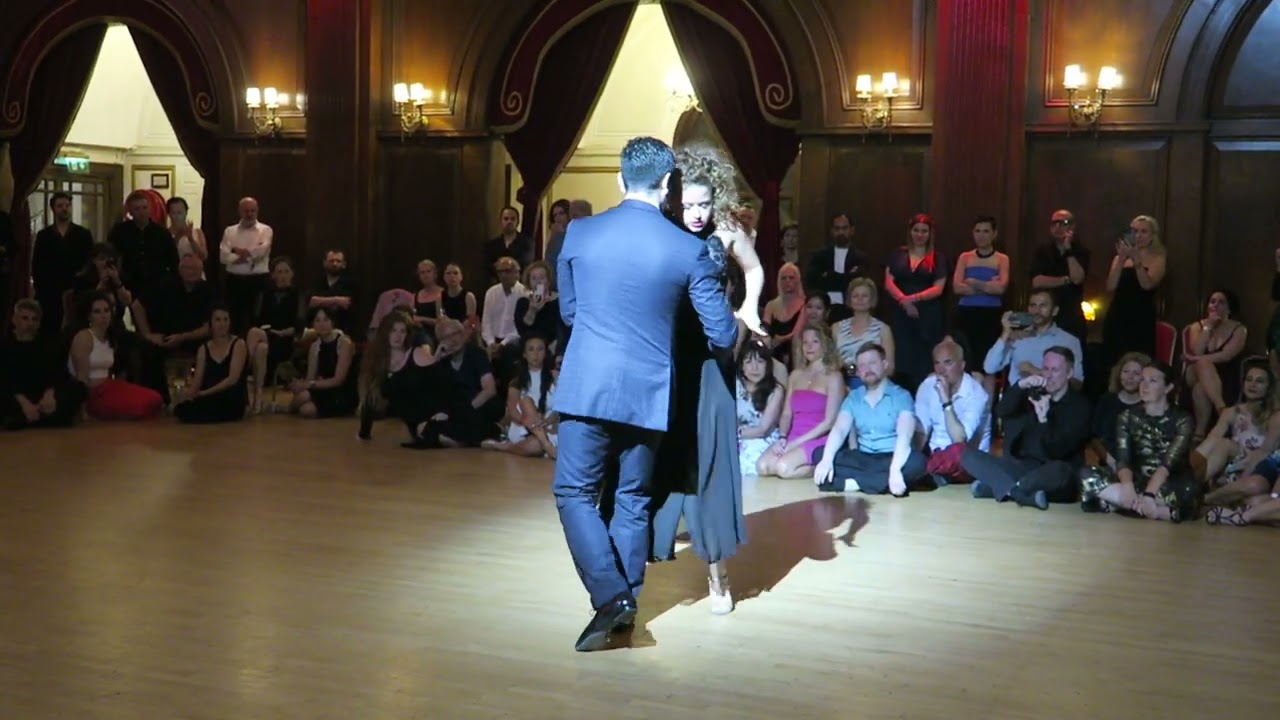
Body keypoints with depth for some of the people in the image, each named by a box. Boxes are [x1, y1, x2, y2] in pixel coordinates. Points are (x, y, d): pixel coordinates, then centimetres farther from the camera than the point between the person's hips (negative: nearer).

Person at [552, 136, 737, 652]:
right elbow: (723, 334, -1)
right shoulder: (689, 249, -6)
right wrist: (730, 330, 23)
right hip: (647, 391, 1)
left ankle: (610, 596, -6)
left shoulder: (578, 233, -2)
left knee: (574, 492, 8)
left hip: (587, 385, -1)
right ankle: (624, 602, 22)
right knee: (632, 499, 15)